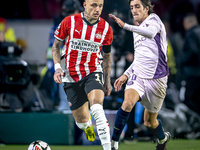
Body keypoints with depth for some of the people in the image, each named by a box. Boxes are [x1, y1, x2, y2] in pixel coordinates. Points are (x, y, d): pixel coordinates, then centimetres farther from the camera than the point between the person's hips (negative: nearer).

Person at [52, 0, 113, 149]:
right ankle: (87, 125, 44)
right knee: (81, 120, 4)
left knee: (97, 107, -29)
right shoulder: (69, 22, -6)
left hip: (93, 72, 0)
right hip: (71, 76, 0)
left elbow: (107, 56, 12)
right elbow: (56, 45, 6)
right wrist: (58, 67, -7)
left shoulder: (106, 28, -1)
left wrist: (107, 81, 11)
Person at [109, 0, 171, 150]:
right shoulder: (137, 30, 14)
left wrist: (125, 25, -41)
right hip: (138, 76, 5)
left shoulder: (153, 19, -7)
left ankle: (163, 138, 42)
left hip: (156, 79, -5)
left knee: (150, 122, 8)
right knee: (127, 103, -27)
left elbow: (151, 32, -34)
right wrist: (126, 74, 18)